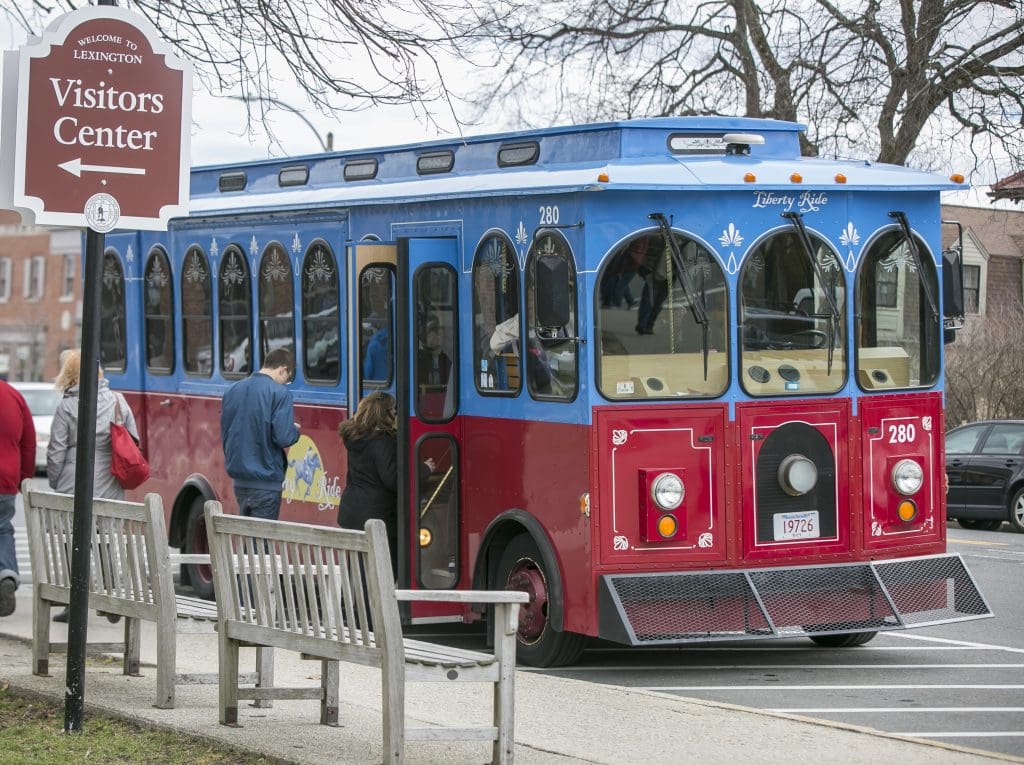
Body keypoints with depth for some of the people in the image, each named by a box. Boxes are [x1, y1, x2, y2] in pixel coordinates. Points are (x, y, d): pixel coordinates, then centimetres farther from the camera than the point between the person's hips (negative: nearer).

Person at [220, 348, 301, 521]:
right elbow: (283, 438, -18)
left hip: (239, 480, 6)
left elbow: (225, 434, 17)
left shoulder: (233, 390, 9)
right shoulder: (279, 393, -12)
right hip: (265, 483, -6)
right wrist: (295, 430, 2)